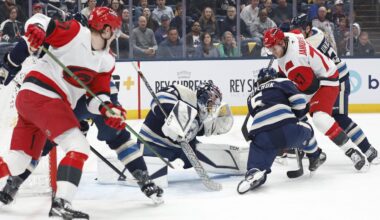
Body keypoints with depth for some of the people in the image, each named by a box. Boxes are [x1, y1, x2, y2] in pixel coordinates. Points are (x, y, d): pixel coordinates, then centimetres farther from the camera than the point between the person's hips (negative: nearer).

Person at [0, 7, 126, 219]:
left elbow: (97, 93, 8)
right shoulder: (74, 33, -11)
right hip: (39, 95, -9)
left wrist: (109, 109, -12)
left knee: (18, 162, 11)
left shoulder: (107, 61, 11)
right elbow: (39, 21, -8)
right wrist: (36, 30, -30)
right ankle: (61, 203, -24)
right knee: (79, 146, -18)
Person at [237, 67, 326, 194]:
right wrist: (298, 117, 27)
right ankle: (315, 157, 43)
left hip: (262, 137, 1)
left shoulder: (252, 97, 33)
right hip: (287, 130, -1)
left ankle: (255, 171, -26)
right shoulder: (282, 83, 20)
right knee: (306, 129, 28)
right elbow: (299, 102, 7)